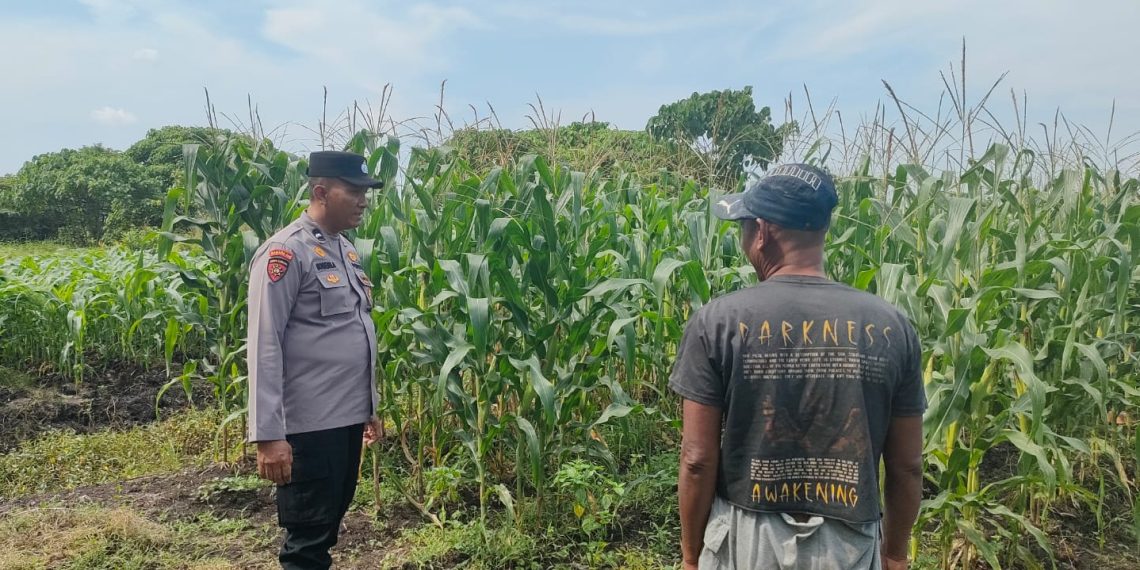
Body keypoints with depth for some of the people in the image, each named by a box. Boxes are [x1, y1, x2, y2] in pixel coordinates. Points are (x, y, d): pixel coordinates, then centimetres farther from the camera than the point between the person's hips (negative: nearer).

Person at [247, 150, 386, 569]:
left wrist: (370, 406, 19)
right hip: (310, 425, -8)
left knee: (328, 528, 20)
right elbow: (264, 346, -17)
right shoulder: (286, 252, -13)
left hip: (348, 418, 8)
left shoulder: (346, 250, 12)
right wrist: (268, 434, -20)